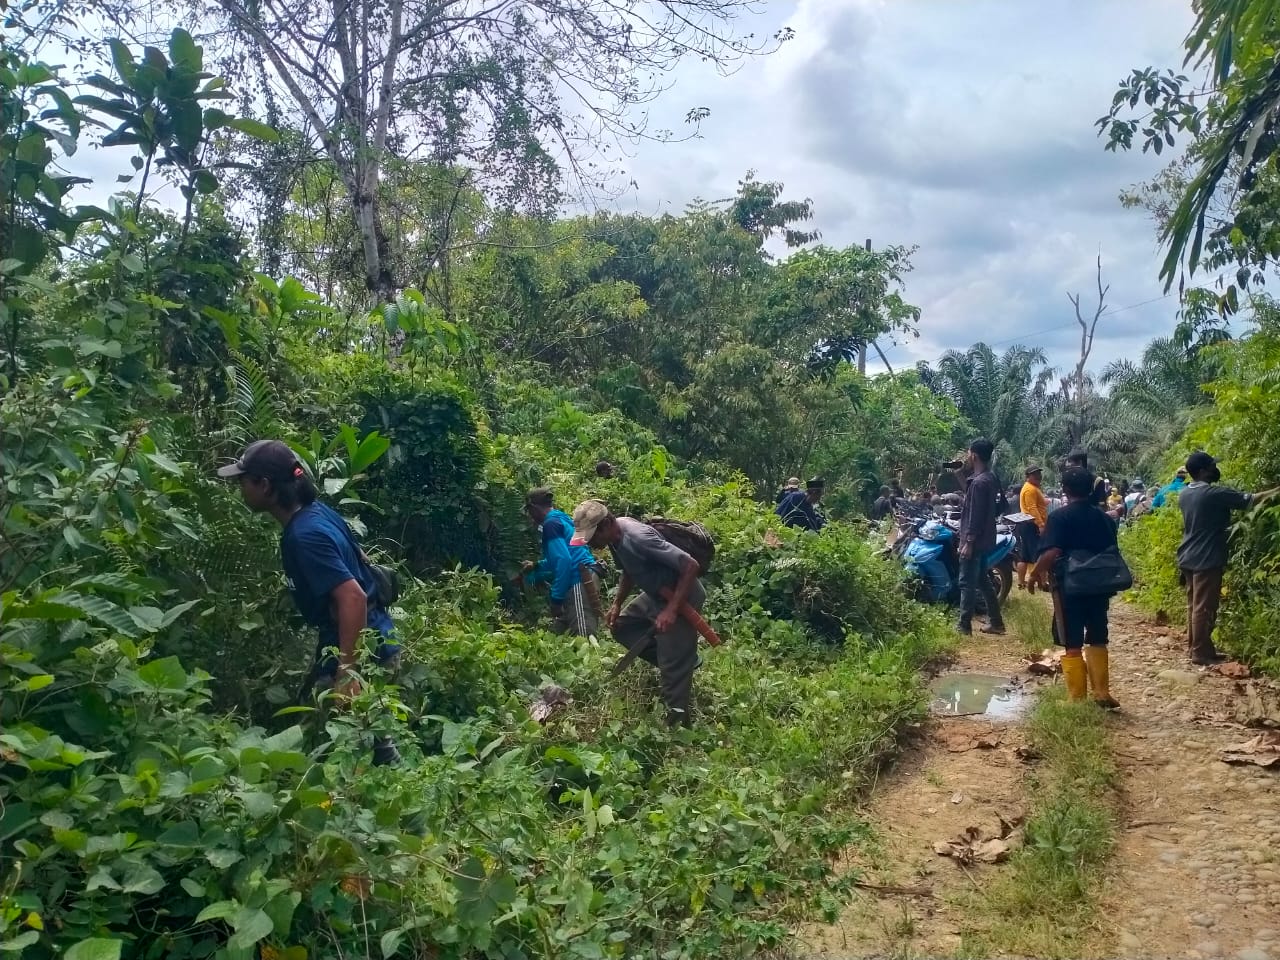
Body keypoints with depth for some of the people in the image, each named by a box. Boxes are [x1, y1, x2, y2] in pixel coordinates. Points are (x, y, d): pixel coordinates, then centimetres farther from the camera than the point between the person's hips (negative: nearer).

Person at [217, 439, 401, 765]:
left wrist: (346, 671, -29)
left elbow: (353, 597, -31)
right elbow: (358, 559, 16)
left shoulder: (305, 535, -25)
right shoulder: (318, 511, 3)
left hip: (361, 651, -10)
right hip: (373, 640, 10)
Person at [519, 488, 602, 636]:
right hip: (584, 580, 10)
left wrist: (556, 598, -17)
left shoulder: (550, 524, -8)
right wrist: (535, 567, 45)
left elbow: (563, 560, -19)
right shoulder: (561, 519, 22)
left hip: (579, 583, -10)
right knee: (558, 634, 14)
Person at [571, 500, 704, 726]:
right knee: (621, 627, 16)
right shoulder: (615, 537, -4)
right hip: (657, 594, 10)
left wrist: (672, 610, -32)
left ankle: (677, 722, 10)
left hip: (681, 598, -10)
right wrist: (617, 604, 5)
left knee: (672, 668, -5)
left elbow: (690, 566, -32)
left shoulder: (638, 538, -32)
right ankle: (683, 660, 18)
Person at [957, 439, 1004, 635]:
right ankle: (995, 622, 20)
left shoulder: (979, 482, -20)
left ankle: (964, 625, 1)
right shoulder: (990, 478, 11)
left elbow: (975, 515, -22)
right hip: (985, 540, 10)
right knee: (982, 580, 17)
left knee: (967, 583, -4)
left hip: (975, 541, -10)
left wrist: (968, 542, -21)